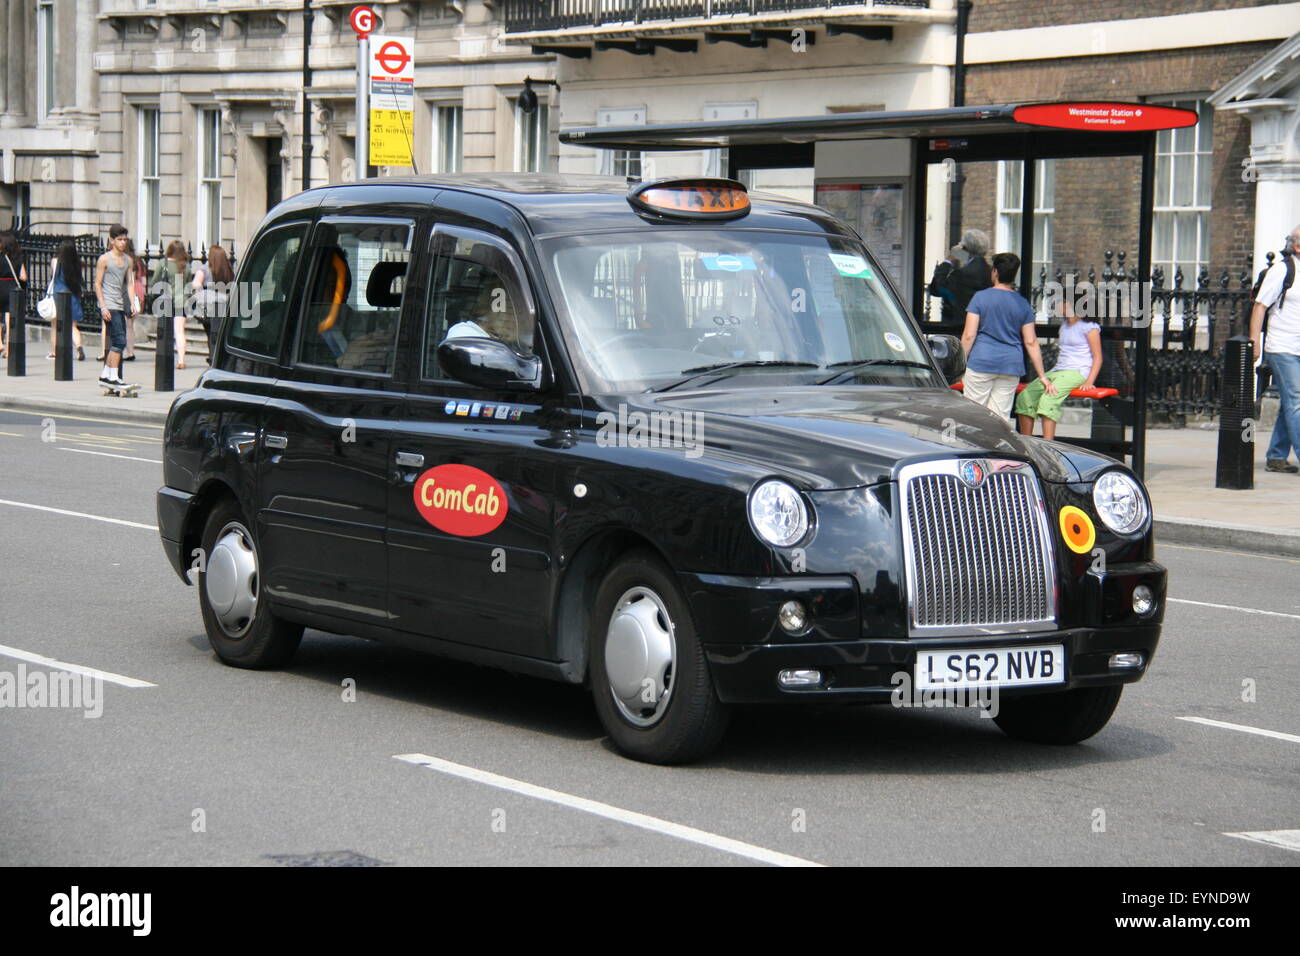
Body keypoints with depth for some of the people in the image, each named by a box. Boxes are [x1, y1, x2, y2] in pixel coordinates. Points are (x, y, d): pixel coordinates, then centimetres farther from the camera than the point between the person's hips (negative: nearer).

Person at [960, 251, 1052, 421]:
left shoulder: (980, 297, -2)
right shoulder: (1022, 304, 8)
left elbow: (969, 335, -7)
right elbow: (1031, 343, 7)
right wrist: (1042, 376, 10)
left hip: (982, 362, -3)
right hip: (1011, 367, 3)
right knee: (1001, 417, 4)